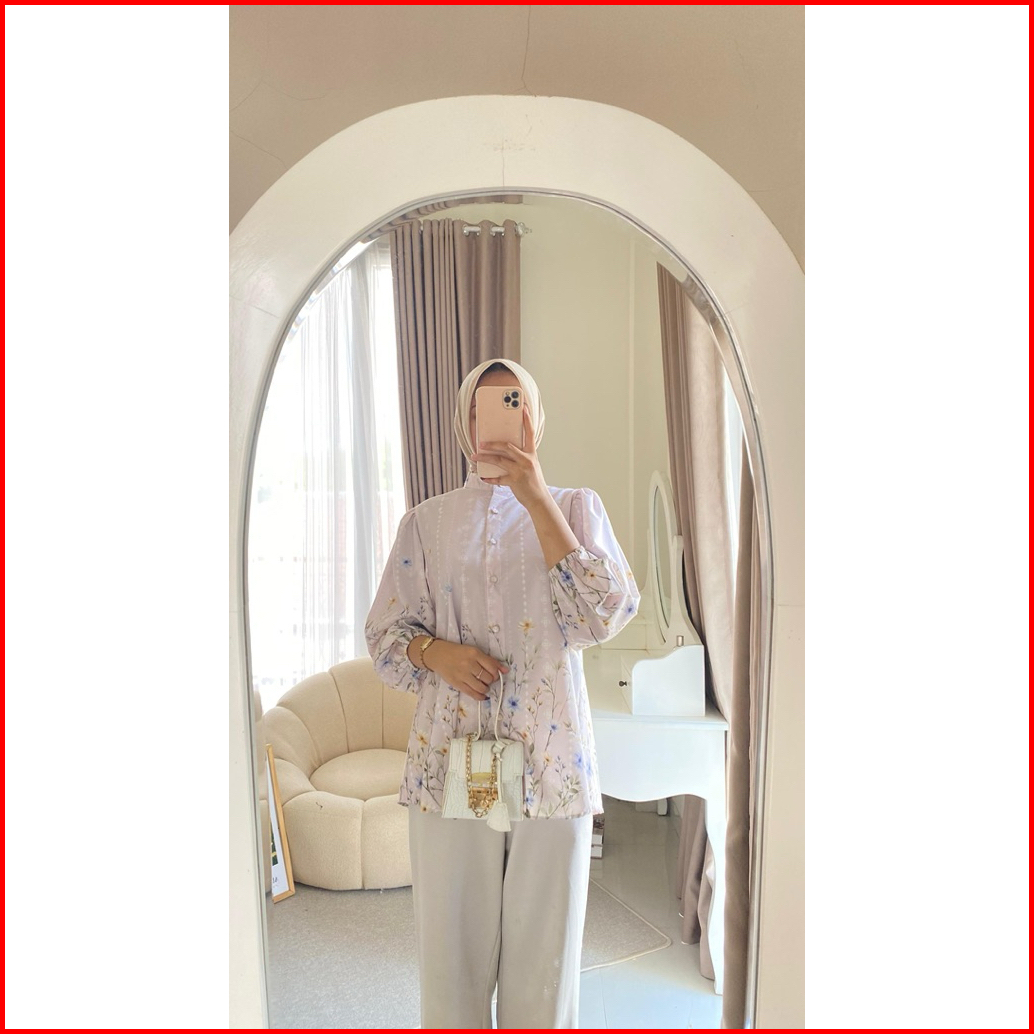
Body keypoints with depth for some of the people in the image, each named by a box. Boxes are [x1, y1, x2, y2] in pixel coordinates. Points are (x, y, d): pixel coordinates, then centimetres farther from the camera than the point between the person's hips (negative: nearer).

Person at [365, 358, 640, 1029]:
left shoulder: (576, 507, 4)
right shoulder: (426, 522, 7)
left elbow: (606, 616, -11)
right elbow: (385, 633, 8)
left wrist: (537, 499, -15)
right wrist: (433, 652, -14)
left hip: (550, 759, 0)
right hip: (452, 760, 1)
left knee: (543, 945, 10)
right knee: (453, 943, 11)